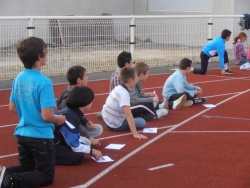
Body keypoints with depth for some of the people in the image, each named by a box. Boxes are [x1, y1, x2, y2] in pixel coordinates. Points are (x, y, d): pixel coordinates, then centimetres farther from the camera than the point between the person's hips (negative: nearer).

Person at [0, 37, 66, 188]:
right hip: (40, 136, -7)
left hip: (22, 134, 7)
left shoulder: (18, 78, 1)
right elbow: (46, 116, -23)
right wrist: (59, 119, -2)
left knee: (26, 169, 27)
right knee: (47, 176, 8)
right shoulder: (44, 82, -21)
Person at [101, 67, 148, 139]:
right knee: (142, 122, -1)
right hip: (114, 125, -9)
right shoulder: (124, 93, -26)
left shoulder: (118, 88, 1)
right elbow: (128, 114, -33)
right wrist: (135, 133, -35)